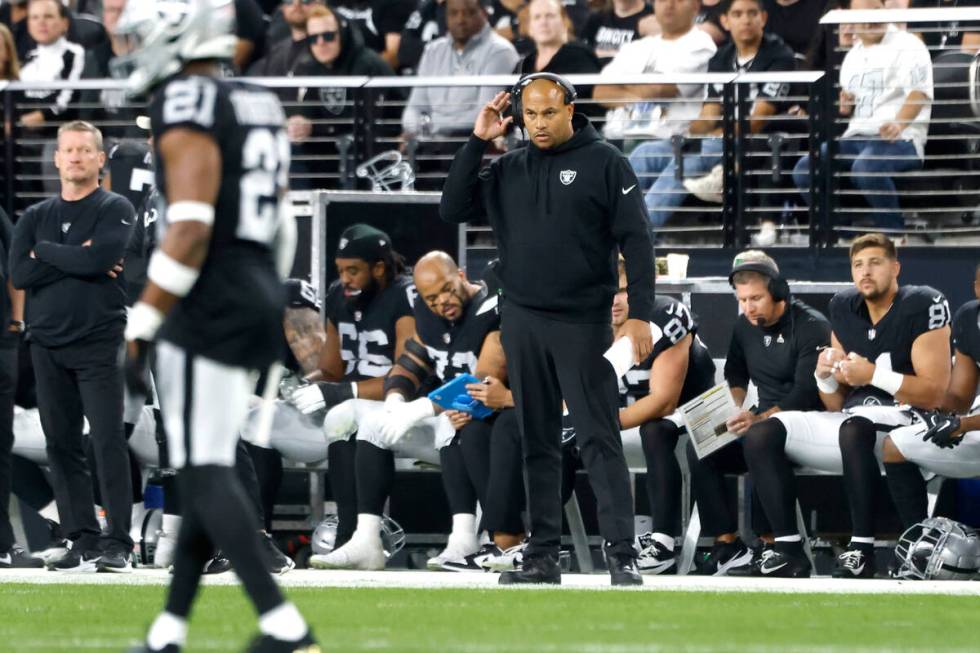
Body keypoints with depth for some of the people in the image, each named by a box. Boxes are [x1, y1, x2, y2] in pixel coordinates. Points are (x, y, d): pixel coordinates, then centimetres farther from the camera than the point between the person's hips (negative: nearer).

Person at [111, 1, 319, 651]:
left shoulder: (188, 112, -14)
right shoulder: (257, 108, 15)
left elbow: (189, 230, -22)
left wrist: (140, 329, -19)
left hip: (211, 307, -9)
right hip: (263, 305, 9)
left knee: (205, 473, -8)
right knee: (208, 472, 12)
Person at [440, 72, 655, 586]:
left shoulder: (603, 163, -2)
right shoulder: (507, 171, 11)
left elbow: (635, 240, -5)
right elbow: (452, 210, 4)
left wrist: (639, 314, -14)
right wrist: (477, 141, -2)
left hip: (583, 325, -5)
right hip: (522, 324, 5)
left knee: (599, 441, -8)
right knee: (537, 443, 7)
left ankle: (622, 556, -10)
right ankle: (542, 557, 11)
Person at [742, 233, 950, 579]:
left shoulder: (922, 306, -7)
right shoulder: (845, 308, 12)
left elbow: (934, 393, -14)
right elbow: (836, 405, 14)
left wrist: (873, 375, -21)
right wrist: (825, 377, -8)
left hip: (904, 421, -7)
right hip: (851, 419, 7)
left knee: (853, 429, -40)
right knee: (760, 436, -9)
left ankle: (862, 550, -35)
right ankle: (789, 548, -16)